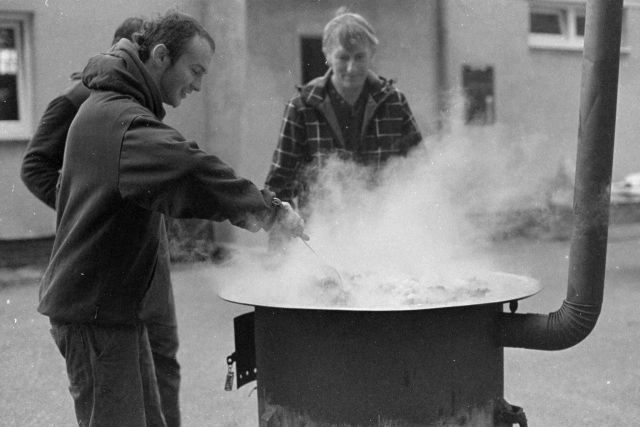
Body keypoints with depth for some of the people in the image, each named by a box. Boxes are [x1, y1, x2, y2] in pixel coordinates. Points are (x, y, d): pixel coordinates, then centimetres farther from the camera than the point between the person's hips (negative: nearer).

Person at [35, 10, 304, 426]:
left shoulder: (107, 108, 15)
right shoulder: (121, 119, -20)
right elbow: (190, 173, -37)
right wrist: (270, 208, -29)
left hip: (114, 302, 11)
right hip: (94, 308, -11)